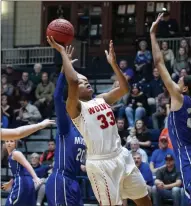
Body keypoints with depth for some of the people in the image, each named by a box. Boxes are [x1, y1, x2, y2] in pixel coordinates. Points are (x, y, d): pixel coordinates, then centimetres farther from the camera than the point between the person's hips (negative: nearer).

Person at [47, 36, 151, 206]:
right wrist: (62, 52, -17)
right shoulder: (76, 108, -6)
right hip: (100, 163, -7)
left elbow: (124, 88, 8)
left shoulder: (102, 100, 15)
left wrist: (113, 63, 4)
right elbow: (72, 81, -22)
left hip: (122, 156, 7)